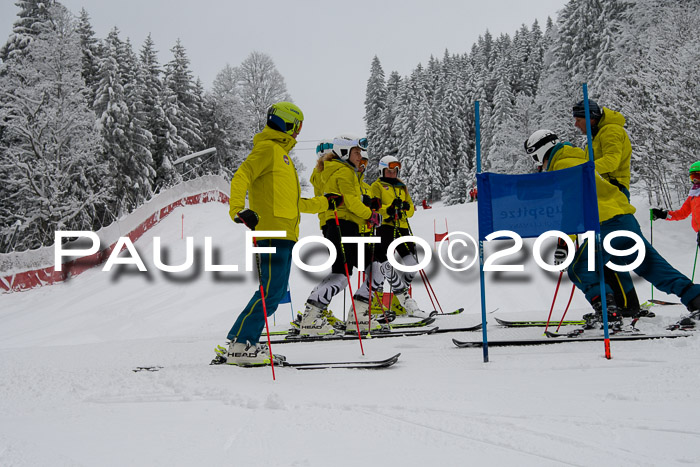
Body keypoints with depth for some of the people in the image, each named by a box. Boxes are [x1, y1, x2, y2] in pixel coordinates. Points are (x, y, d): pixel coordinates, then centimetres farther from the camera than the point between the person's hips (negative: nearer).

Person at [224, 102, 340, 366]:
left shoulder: (281, 153, 28)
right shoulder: (268, 148, -2)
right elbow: (241, 177, -16)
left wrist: (325, 203, 37)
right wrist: (238, 210, -31)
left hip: (284, 233, 10)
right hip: (271, 231, -10)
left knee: (276, 292, 7)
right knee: (271, 290, -13)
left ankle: (246, 343, 10)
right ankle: (239, 345, -9)